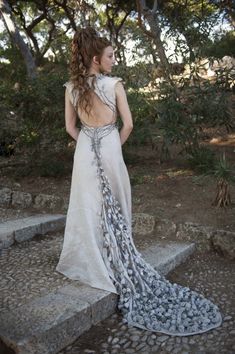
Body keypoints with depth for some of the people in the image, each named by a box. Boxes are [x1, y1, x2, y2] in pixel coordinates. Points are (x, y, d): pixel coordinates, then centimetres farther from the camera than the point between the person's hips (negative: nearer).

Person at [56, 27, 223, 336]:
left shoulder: (71, 87, 1)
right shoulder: (115, 84, -8)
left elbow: (70, 127, 5)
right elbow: (128, 125, -7)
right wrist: (114, 145, 8)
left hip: (84, 150, 3)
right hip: (110, 148, -2)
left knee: (88, 207, 10)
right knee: (114, 210, 9)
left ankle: (92, 262, 21)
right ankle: (116, 266, 20)